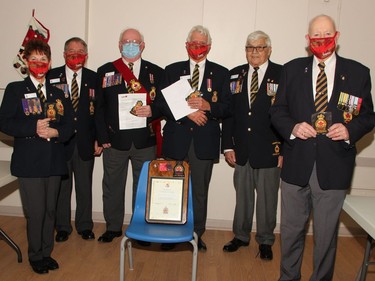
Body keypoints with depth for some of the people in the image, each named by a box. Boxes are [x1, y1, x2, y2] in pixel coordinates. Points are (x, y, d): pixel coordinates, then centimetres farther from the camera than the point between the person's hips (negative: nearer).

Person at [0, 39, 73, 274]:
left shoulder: (58, 93, 14)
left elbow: (69, 124, 8)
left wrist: (56, 132, -12)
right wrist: (34, 128, -17)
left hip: (54, 160, 4)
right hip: (29, 162, -4)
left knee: (50, 210, 11)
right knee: (36, 212, -1)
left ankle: (46, 252, 28)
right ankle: (35, 256, 20)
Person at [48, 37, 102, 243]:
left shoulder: (94, 78, 3)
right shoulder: (52, 76, 1)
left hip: (85, 142, 1)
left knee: (85, 187, 11)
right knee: (61, 186, 10)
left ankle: (84, 226, 28)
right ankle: (62, 227, 27)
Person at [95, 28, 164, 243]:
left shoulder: (156, 72, 5)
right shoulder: (105, 71, 5)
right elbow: (99, 107, 2)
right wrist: (103, 136, -4)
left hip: (145, 141, 0)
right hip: (115, 139, 1)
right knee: (113, 186, 12)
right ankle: (113, 227, 29)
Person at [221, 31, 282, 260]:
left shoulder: (283, 75, -5)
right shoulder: (235, 75, 7)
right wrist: (228, 145, 1)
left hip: (270, 151, -3)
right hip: (242, 150, 3)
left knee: (267, 198, 10)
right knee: (242, 196, 15)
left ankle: (265, 241, 28)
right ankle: (241, 236, 33)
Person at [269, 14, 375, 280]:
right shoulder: (292, 69, 5)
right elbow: (278, 110, 6)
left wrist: (350, 130, -15)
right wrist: (293, 127, -13)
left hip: (334, 166, -1)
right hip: (296, 164, 1)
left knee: (326, 233, 11)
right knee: (291, 228, 14)